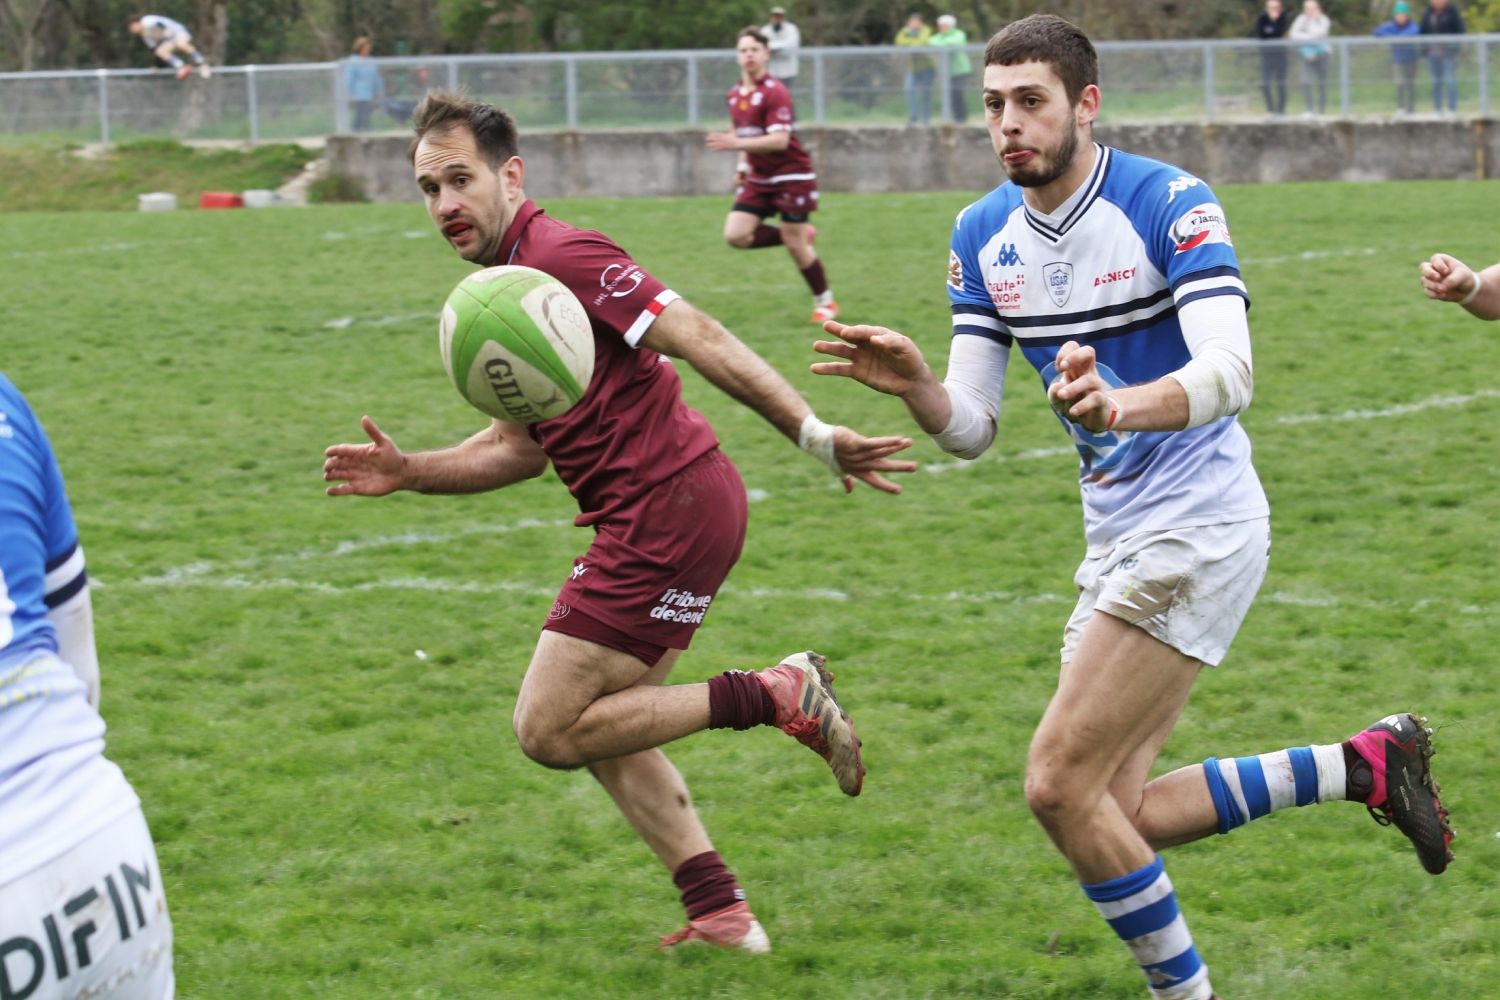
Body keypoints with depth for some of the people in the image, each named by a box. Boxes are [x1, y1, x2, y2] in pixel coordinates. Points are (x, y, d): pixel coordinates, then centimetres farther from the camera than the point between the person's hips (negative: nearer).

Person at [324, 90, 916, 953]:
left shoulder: (561, 258, -14)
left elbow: (700, 339, -19)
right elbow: (521, 446, 24)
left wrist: (813, 434, -24)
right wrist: (408, 472, 12)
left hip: (667, 509, -10)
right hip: (650, 519, 10)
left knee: (550, 730, -6)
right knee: (601, 728, 17)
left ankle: (774, 694, -7)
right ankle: (723, 913, 16)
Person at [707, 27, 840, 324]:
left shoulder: (774, 93, -17)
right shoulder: (735, 95, 7)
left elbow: (779, 140, -27)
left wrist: (736, 143, -35)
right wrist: (742, 165, 10)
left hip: (791, 176, -7)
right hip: (758, 178, 7)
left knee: (794, 243, -3)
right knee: (735, 235, -8)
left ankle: (825, 302, 18)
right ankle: (802, 234, 13)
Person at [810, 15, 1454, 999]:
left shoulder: (1171, 204, -16)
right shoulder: (983, 234, 4)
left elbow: (1229, 373, -30)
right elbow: (971, 429, 3)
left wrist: (1119, 406, -49)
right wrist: (914, 385, -20)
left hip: (1198, 524, -8)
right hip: (1118, 539, 8)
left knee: (1061, 783, -14)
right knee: (1123, 815, 8)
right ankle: (1366, 763, 22)